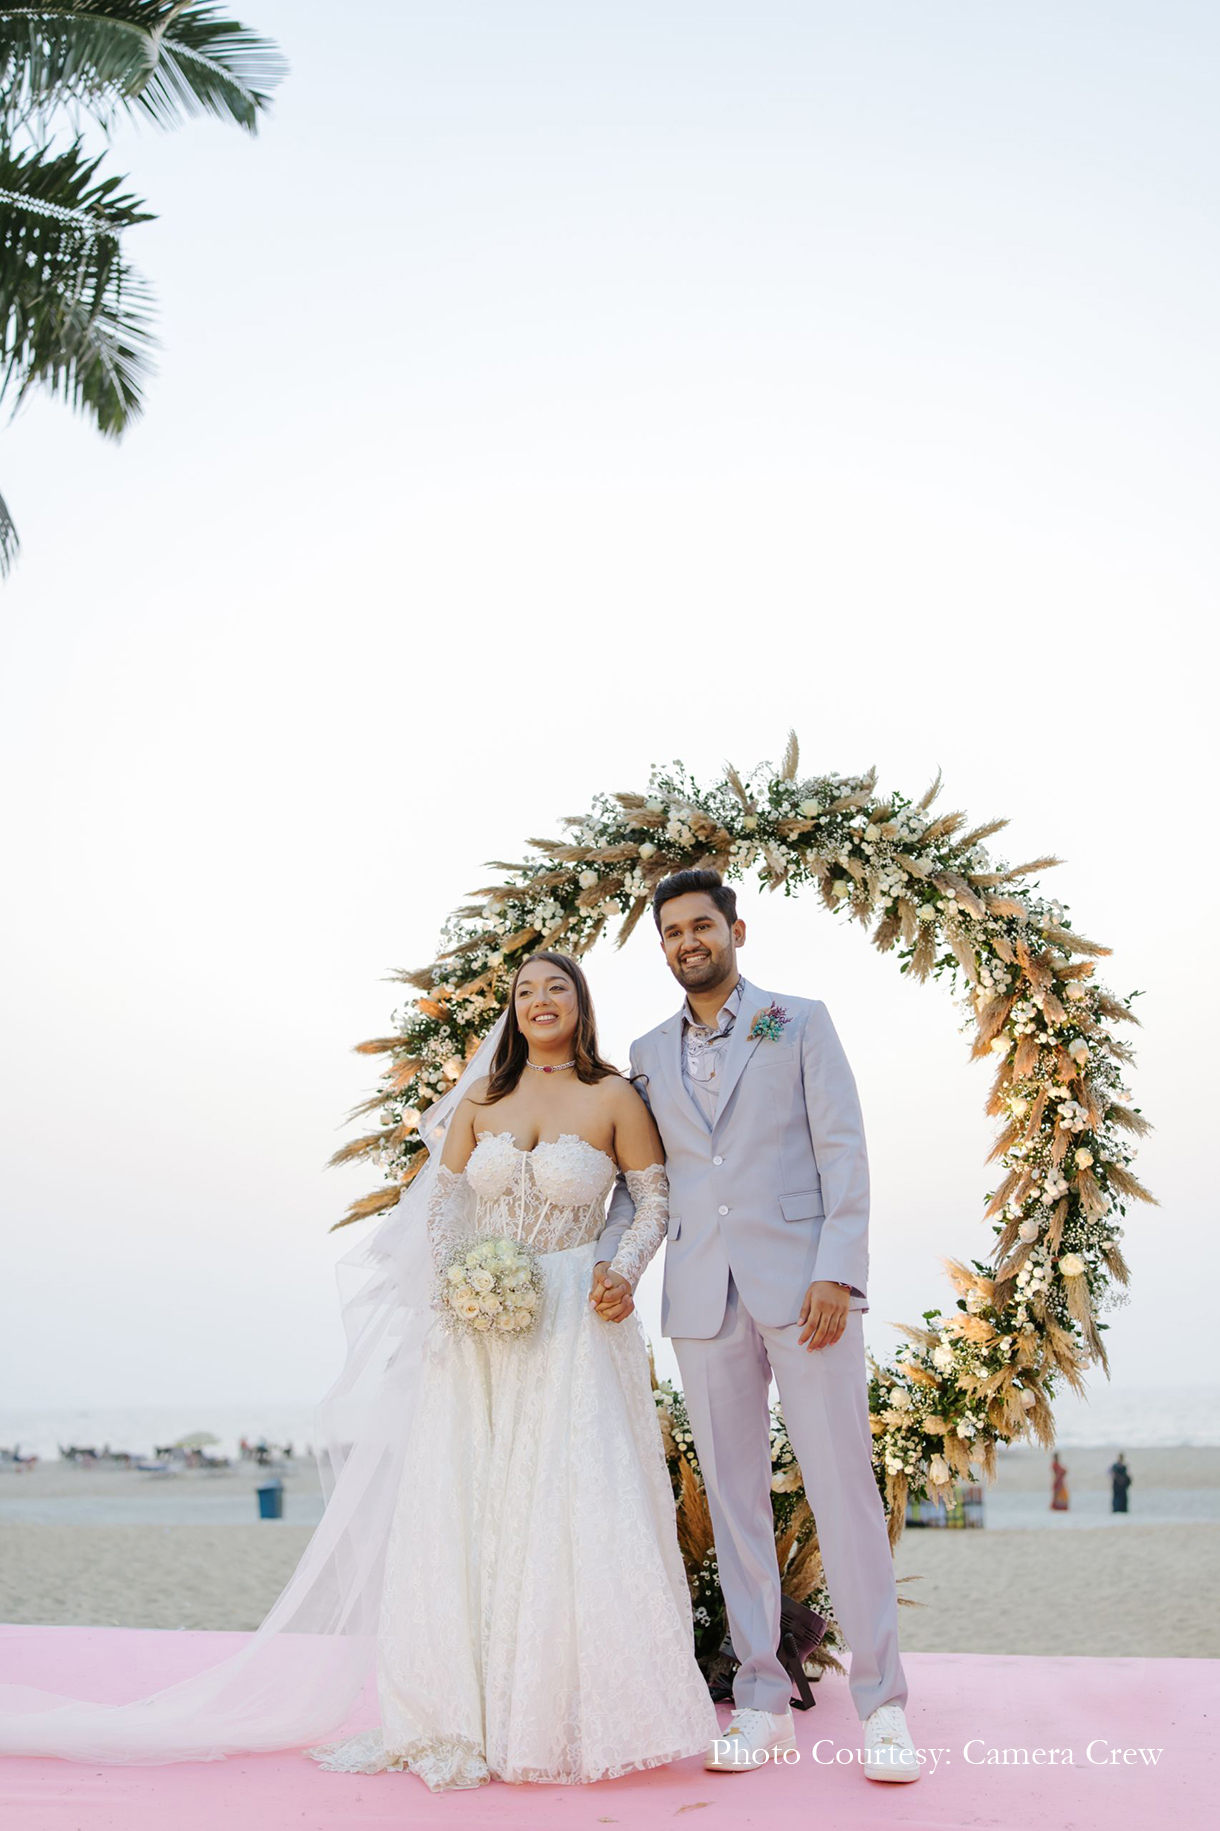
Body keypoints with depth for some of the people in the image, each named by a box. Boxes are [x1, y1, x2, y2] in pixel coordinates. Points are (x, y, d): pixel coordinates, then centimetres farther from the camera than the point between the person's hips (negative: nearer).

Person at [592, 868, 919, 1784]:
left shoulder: (801, 1021, 6)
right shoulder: (648, 1054, 15)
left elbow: (843, 1150, -1)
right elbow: (638, 1175, 16)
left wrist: (838, 1272, -11)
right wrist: (612, 1258, -2)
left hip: (802, 1284, -3)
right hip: (703, 1297, 3)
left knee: (844, 1485, -4)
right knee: (734, 1498, 6)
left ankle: (883, 1705, 4)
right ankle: (762, 1700, 14)